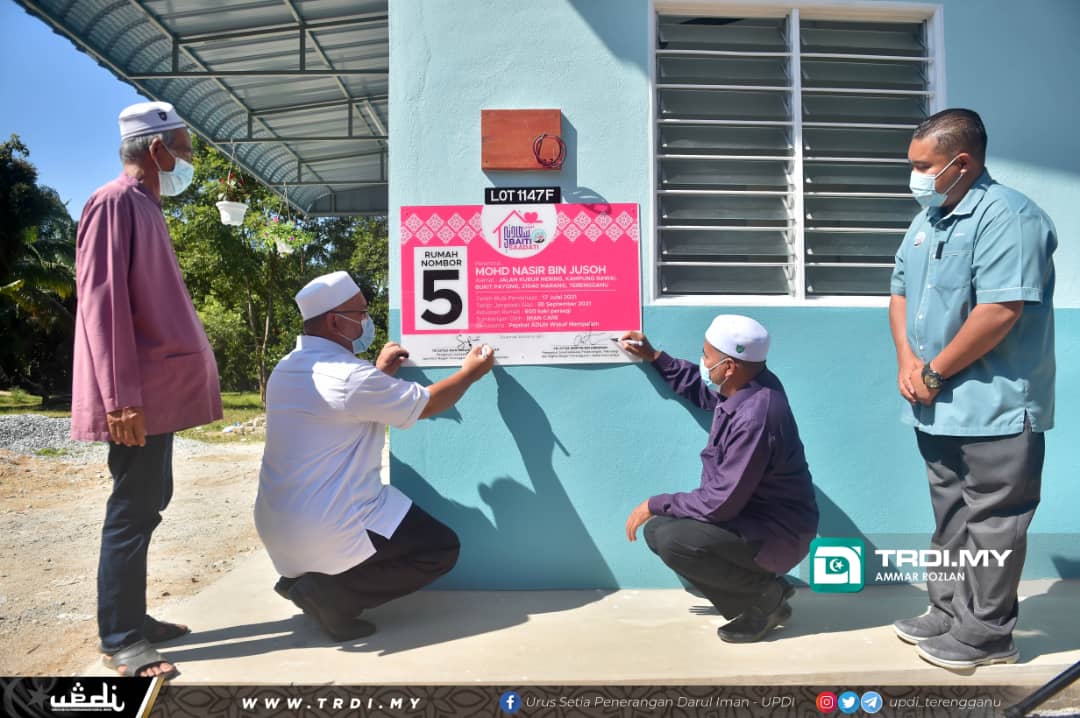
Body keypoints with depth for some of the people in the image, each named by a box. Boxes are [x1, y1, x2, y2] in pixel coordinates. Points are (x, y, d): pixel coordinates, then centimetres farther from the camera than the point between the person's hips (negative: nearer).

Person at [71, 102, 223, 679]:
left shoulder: (144, 207, 18)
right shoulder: (115, 203, -11)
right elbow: (102, 301, -20)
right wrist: (121, 396, -23)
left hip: (158, 391, 10)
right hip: (137, 397, -10)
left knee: (148, 503, 14)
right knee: (132, 511, -3)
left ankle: (133, 619, 26)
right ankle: (119, 640, 8)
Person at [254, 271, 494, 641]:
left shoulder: (287, 368, 6)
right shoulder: (350, 376, -21)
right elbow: (427, 404, -10)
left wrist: (379, 373, 16)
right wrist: (470, 372, 7)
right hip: (323, 531, -9)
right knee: (442, 548, 3)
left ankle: (301, 576, 16)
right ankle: (330, 593, -6)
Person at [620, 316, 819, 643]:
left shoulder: (754, 418, -32)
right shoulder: (746, 386, -4)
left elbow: (720, 503, -29)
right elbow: (703, 390, 21)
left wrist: (655, 504, -16)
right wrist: (654, 357, 14)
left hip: (777, 534, -10)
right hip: (749, 515, 10)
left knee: (672, 541, -27)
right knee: (658, 530, 6)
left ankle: (767, 594, -4)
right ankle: (756, 592, 10)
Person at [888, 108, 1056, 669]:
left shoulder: (1006, 216, -16)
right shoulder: (928, 218, 12)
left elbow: (1000, 310, -24)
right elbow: (901, 291, 13)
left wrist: (934, 373, -17)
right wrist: (908, 361, -3)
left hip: (993, 407, -8)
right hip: (939, 407, 9)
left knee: (991, 520, 4)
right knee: (950, 516, 18)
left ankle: (987, 633, 18)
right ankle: (949, 613, 32)